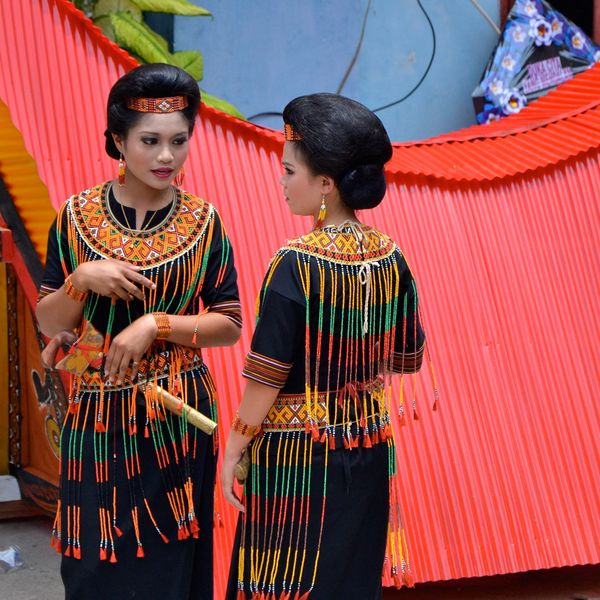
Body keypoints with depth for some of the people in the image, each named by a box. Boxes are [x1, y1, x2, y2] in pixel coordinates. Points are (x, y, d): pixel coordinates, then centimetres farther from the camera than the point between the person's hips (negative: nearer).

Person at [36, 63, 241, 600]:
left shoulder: (203, 222, -2)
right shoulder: (78, 215, -1)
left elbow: (229, 325, -2)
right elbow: (48, 323, 2)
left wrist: (156, 323, -15)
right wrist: (81, 280, -16)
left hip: (176, 416, -1)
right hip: (98, 415, 1)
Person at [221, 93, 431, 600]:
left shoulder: (295, 266, -19)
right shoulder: (390, 259, -2)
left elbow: (266, 375, -16)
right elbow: (407, 358, 7)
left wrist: (234, 449, -5)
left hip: (295, 457, -6)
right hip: (368, 453, 6)